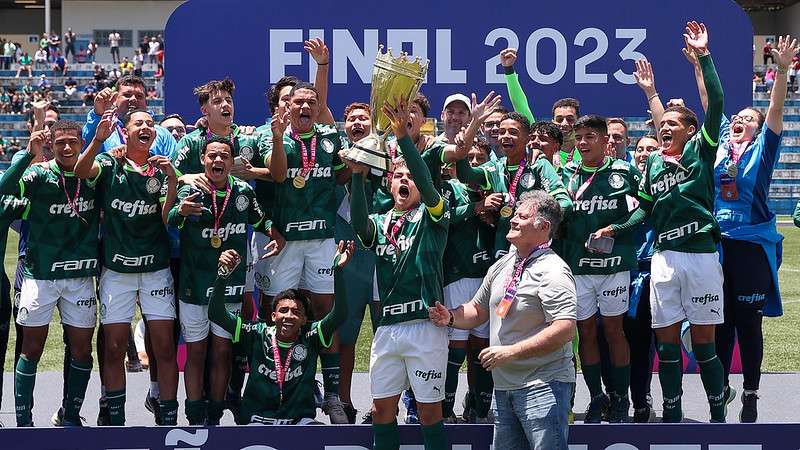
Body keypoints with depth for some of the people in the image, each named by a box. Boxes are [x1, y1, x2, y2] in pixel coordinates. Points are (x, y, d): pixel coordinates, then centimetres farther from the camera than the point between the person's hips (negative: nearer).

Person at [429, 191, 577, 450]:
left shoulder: (552, 271, -13)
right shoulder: (502, 266, 13)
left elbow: (565, 329, -23)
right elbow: (478, 310, 24)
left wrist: (510, 352, -23)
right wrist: (450, 318, 2)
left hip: (542, 387, -8)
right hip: (504, 387, 8)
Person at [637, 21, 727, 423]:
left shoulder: (700, 151, 1)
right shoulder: (653, 163, 13)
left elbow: (716, 103, -10)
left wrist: (703, 56, -12)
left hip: (701, 254, -4)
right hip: (664, 257, 4)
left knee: (703, 342, 0)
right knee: (667, 343, 5)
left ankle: (718, 416, 10)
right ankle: (672, 416, 13)